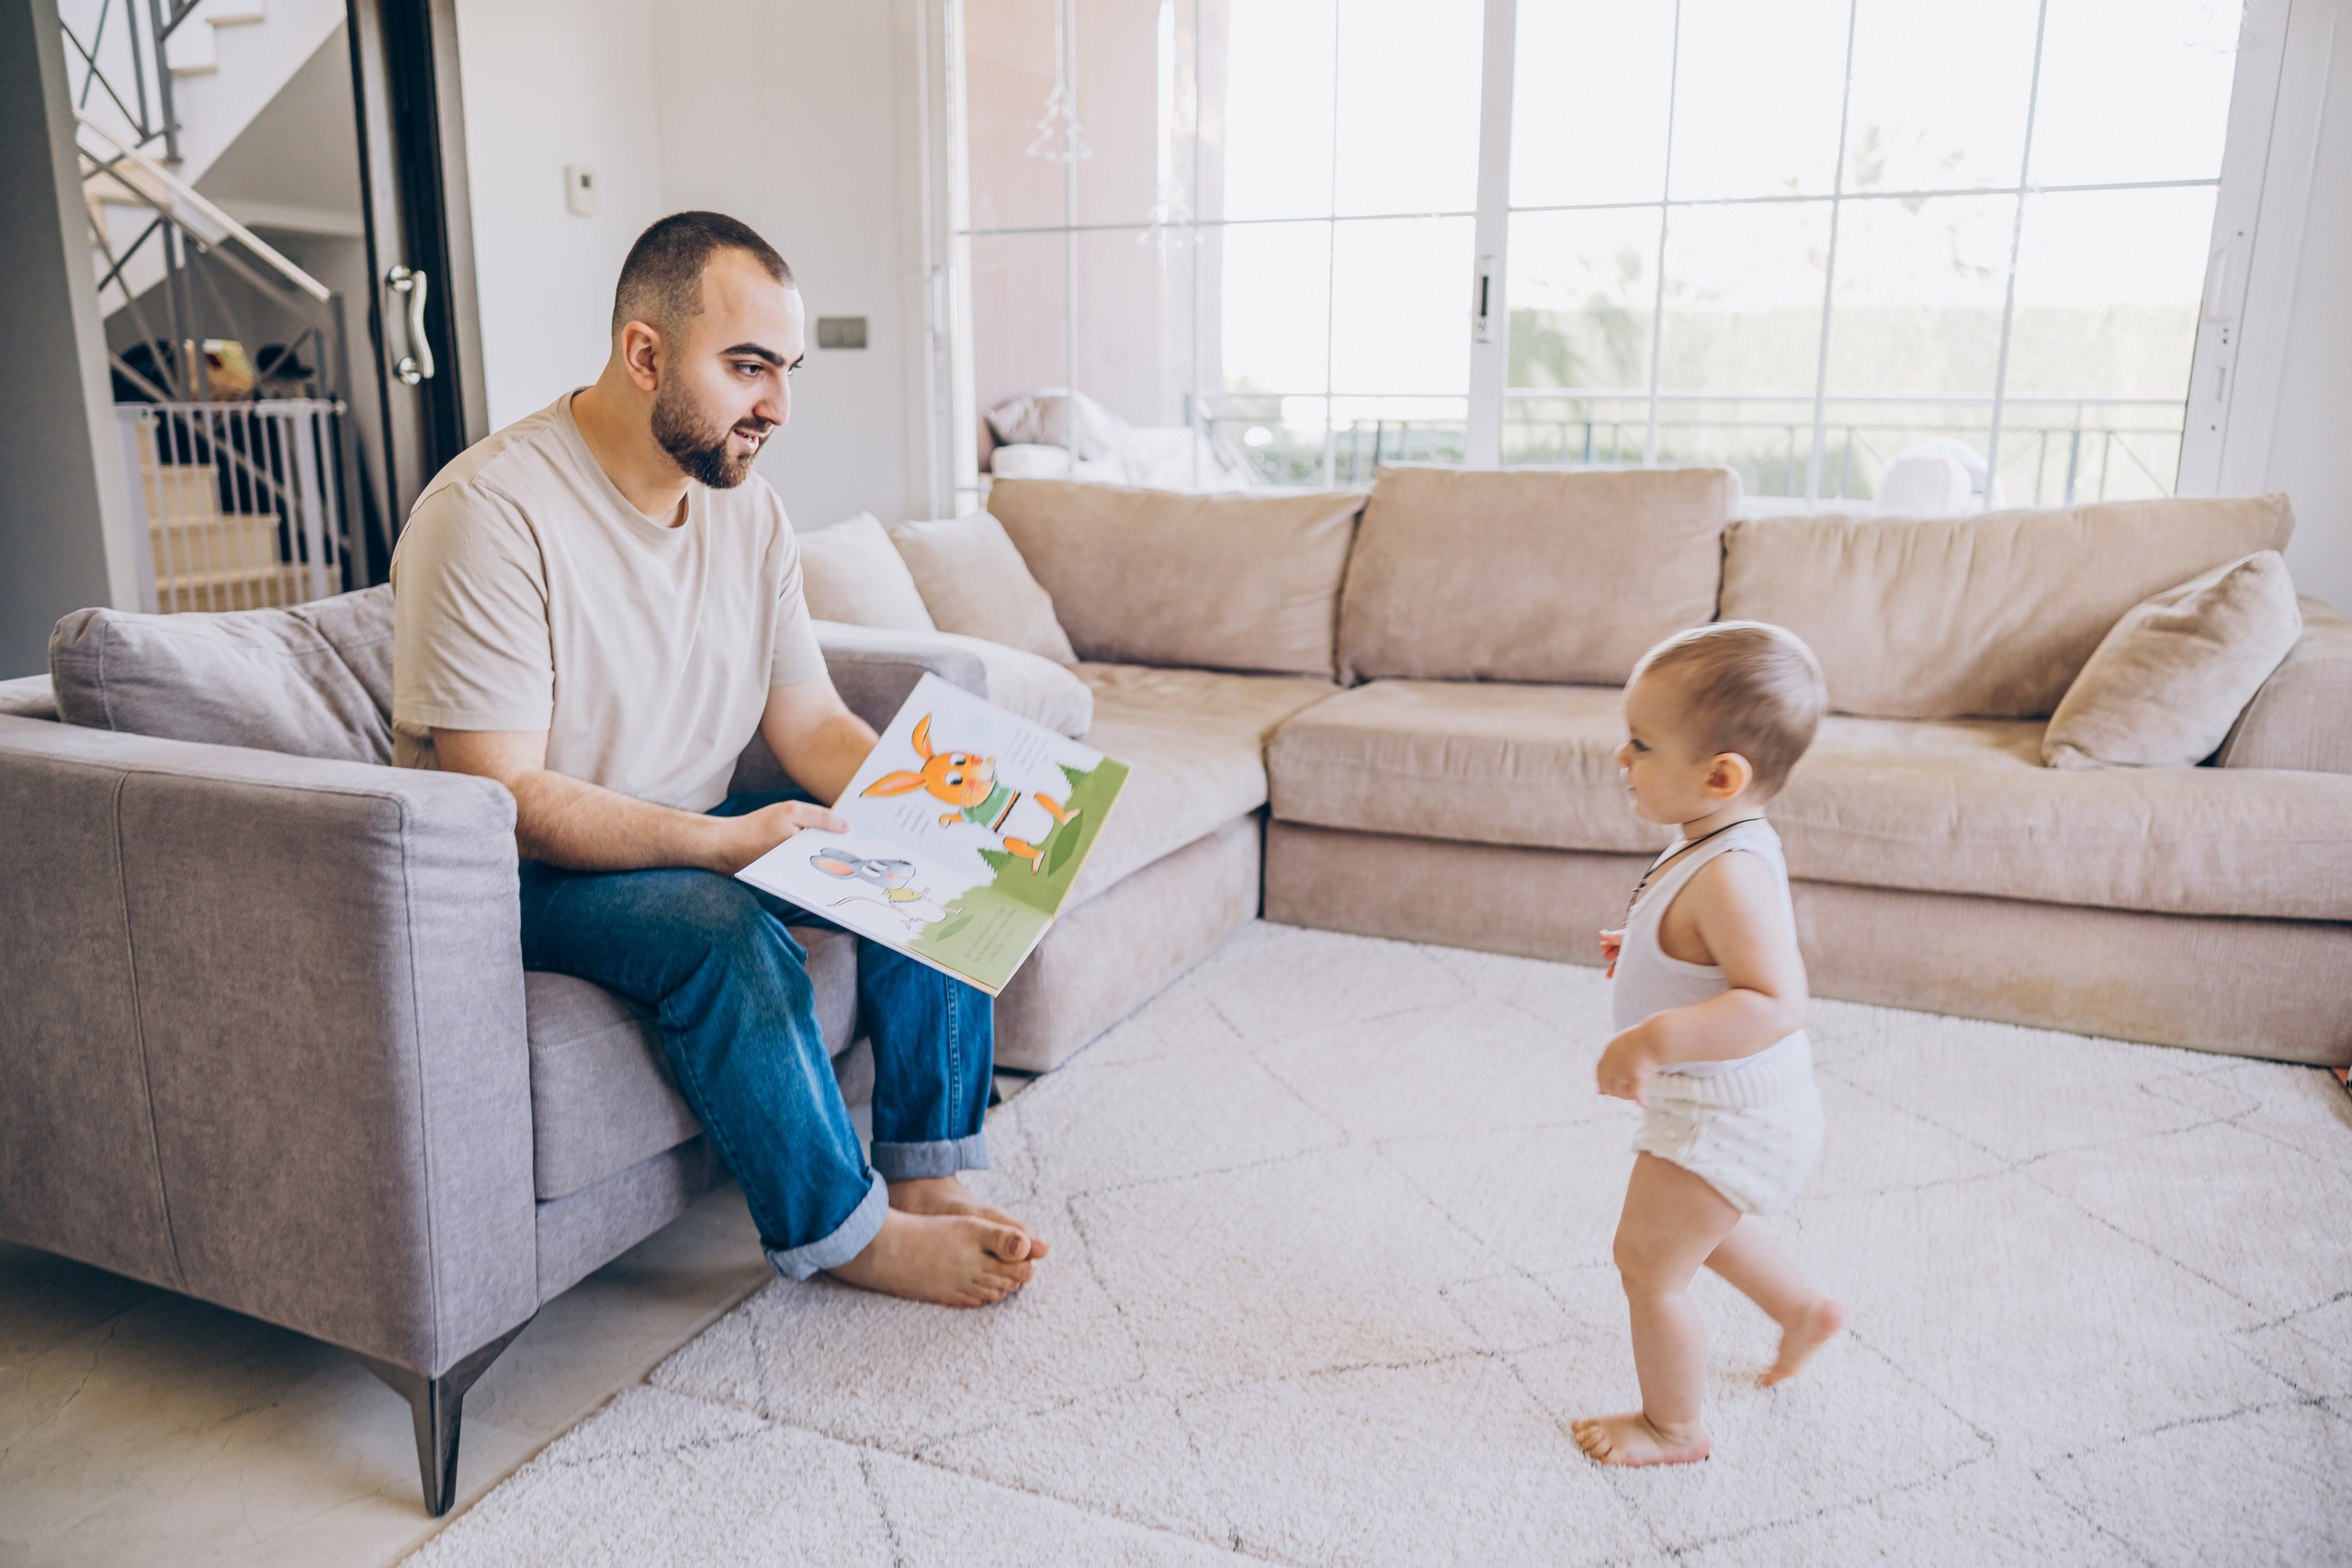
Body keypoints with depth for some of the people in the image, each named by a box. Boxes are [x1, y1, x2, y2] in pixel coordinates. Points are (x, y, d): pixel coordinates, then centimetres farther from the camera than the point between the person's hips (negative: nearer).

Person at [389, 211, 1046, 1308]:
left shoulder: (747, 507, 1)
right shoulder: (489, 514, -22)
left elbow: (811, 724, 2)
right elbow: (506, 795, -25)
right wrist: (718, 841, -36)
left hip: (695, 836, 7)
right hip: (524, 876, -7)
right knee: (725, 931, -33)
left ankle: (927, 1175, -5)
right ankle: (842, 1233, -13)